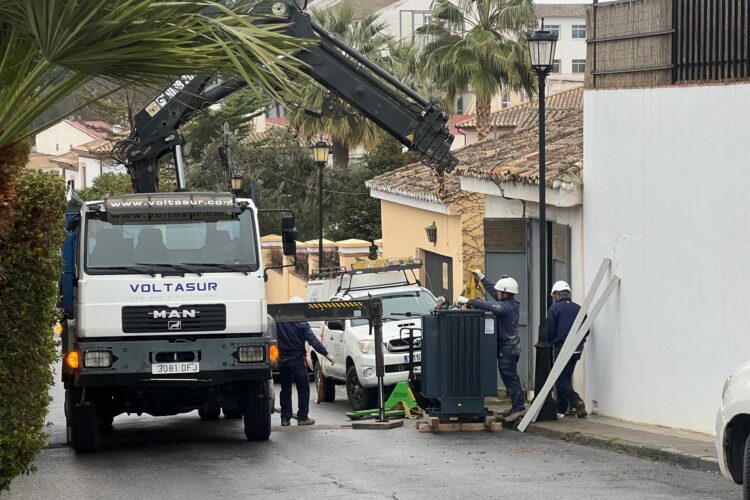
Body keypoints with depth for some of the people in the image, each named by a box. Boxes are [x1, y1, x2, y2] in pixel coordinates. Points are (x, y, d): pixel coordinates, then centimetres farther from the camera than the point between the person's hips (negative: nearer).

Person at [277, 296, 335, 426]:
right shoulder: (302, 323, -11)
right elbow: (313, 341, -13)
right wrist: (326, 354, -11)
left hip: (282, 359, 4)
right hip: (296, 359, -4)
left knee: (285, 389, 11)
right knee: (303, 389, 5)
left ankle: (285, 417, 10)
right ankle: (302, 417, 3)